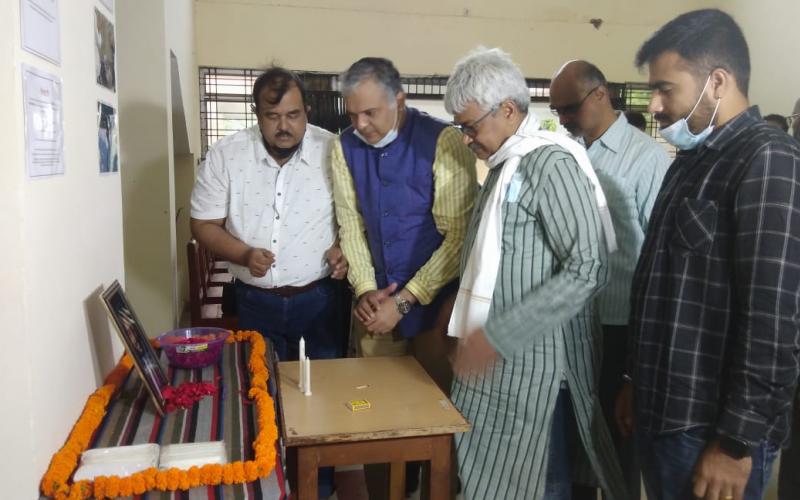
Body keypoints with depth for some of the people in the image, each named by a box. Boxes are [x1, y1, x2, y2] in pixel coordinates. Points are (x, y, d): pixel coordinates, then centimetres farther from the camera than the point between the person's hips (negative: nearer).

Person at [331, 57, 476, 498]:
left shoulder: (443, 142, -15)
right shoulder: (345, 146, 0)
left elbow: (458, 236, -16)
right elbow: (350, 224, 5)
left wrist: (405, 301, -16)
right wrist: (366, 291, -7)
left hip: (435, 300, -4)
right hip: (377, 300, 4)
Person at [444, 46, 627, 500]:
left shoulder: (551, 162, -15)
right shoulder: (505, 165, 13)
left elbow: (587, 269, -22)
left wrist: (498, 336, -22)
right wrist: (467, 318, 13)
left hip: (535, 363, -8)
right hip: (496, 359, 9)